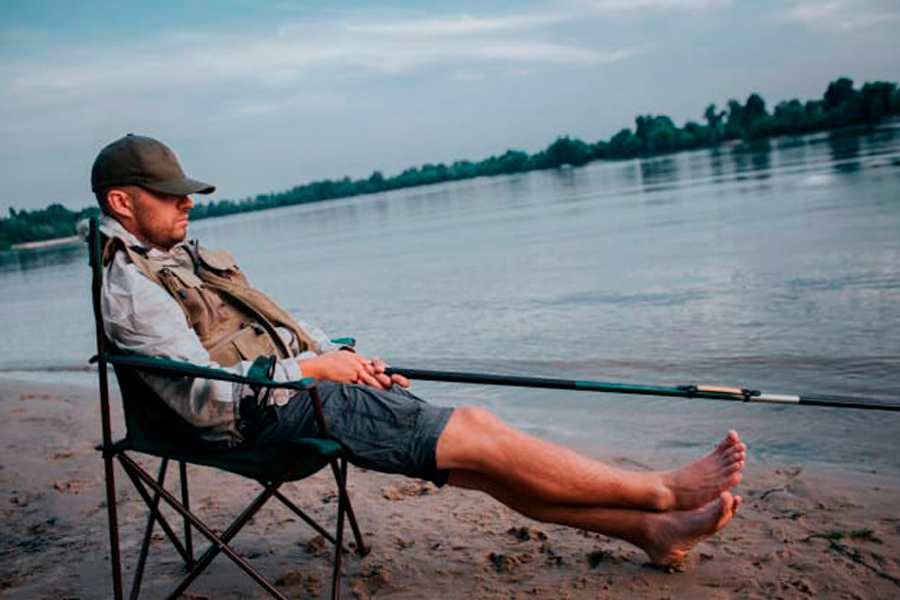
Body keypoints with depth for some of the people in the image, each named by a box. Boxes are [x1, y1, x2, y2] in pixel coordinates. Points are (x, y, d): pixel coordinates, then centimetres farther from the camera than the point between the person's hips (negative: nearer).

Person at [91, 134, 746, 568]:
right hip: (278, 413, -9)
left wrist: (342, 357, 9)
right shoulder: (130, 286, -8)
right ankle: (663, 492, -5)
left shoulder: (187, 255, 21)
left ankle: (654, 530, -1)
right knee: (480, 440, -16)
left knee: (476, 427, -4)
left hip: (302, 383, 9)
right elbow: (202, 398, -18)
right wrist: (311, 367, -14)